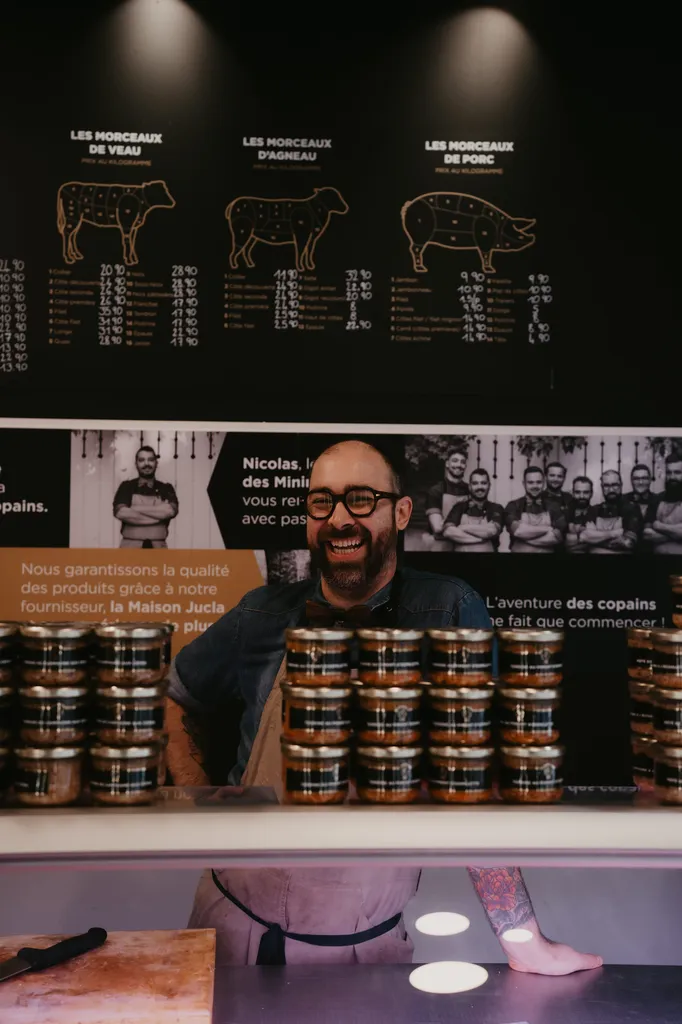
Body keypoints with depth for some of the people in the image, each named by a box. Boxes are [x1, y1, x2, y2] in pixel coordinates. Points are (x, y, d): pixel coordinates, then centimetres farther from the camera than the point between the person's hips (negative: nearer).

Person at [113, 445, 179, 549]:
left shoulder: (166, 489, 10)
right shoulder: (126, 487, 7)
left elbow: (170, 511, -10)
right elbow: (121, 513, -12)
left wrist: (137, 508, -10)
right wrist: (159, 514, -10)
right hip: (130, 549, -1)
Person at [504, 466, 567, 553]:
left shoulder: (554, 506, 9)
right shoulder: (513, 506, 6)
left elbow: (557, 536, -3)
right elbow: (517, 530, -11)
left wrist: (526, 536, -6)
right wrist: (548, 529, -5)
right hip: (520, 551, 0)